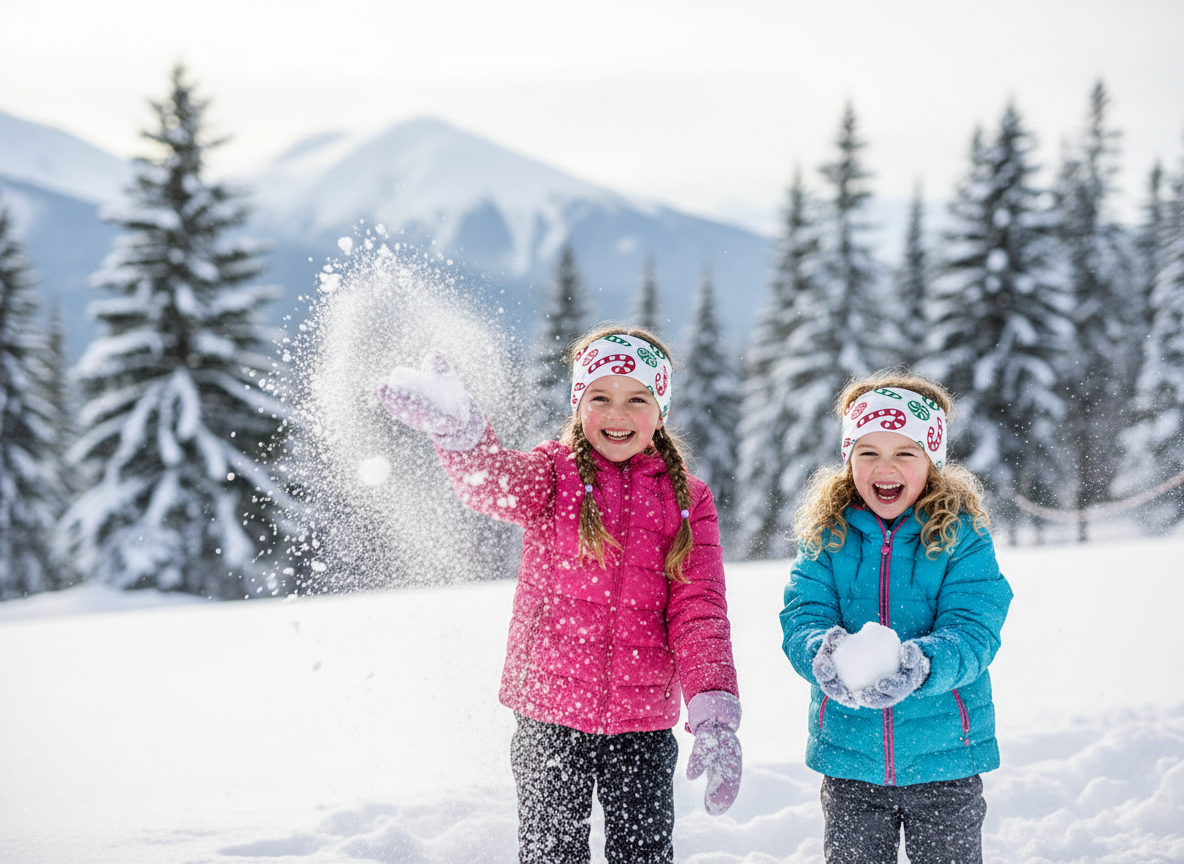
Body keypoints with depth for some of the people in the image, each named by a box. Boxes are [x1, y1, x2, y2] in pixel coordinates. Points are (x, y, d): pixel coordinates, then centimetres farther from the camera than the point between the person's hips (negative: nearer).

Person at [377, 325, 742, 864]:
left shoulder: (688, 500, 5)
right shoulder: (555, 474, -1)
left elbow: (699, 612, -2)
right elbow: (495, 482, -24)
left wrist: (715, 715, -18)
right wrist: (456, 426, -48)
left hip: (644, 724, 1)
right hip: (551, 717, -1)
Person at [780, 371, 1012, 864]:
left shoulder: (961, 535, -5)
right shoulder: (825, 536, 1)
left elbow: (972, 632, -15)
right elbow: (802, 618, -9)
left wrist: (921, 665, -36)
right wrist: (824, 656, -33)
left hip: (944, 756, -1)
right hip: (848, 754, 2)